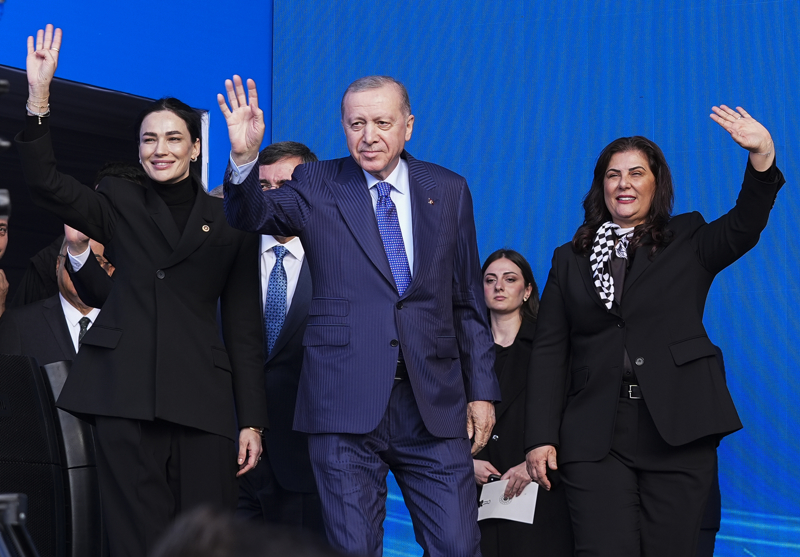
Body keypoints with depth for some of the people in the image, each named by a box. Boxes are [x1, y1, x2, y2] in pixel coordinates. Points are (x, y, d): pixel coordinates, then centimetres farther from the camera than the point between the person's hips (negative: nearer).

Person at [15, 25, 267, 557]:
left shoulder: (230, 222, 11)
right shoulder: (120, 205, 14)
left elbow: (245, 327, 10)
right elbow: (45, 182, -2)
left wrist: (252, 420, 4)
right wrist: (39, 94, -13)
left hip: (202, 403, 0)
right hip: (125, 397, 0)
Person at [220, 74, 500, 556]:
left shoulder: (449, 190, 10)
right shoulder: (317, 186, 6)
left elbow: (468, 300, 12)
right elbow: (254, 215, -11)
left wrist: (481, 390, 9)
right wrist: (245, 158, -31)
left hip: (434, 403, 1)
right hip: (347, 404, -1)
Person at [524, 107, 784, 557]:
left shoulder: (687, 242, 12)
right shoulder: (571, 259, 14)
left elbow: (745, 226, -8)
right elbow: (550, 351, 10)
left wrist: (762, 156, -26)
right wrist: (542, 438, 1)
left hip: (679, 431, 0)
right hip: (597, 437, 1)